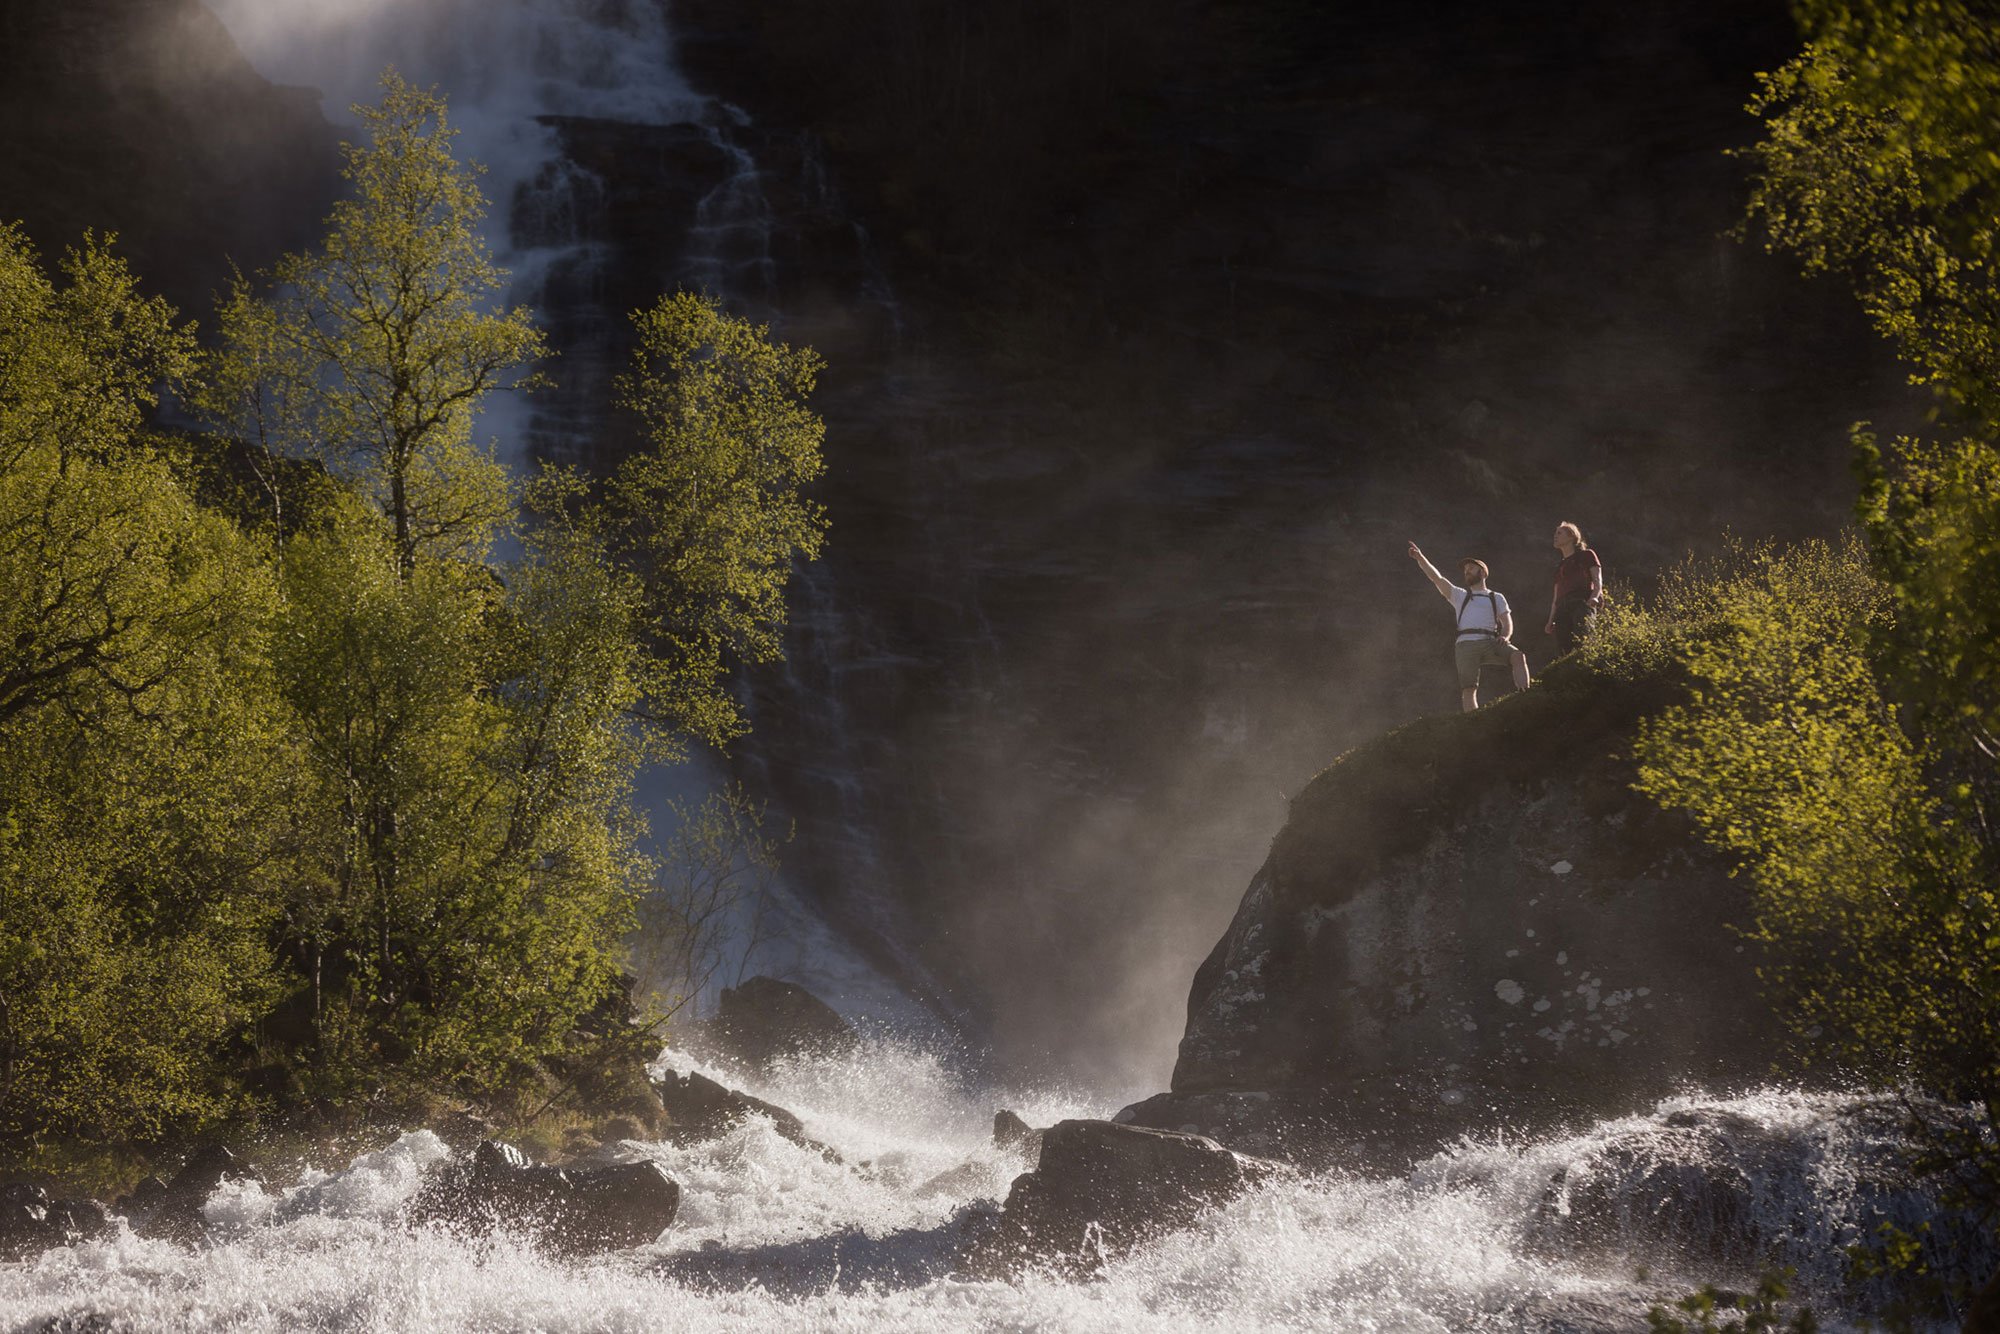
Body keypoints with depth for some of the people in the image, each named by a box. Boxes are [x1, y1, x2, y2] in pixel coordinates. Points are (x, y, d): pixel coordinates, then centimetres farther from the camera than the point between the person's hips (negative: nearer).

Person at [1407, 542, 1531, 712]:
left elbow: (1507, 623, 14)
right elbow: (1437, 578, 16)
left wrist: (1505, 636, -9)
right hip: (1466, 644, 1)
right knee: (1468, 689, -15)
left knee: (1518, 656, -28)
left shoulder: (1496, 598, 25)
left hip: (1490, 642, -1)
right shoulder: (1459, 596, 27)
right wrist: (1420, 558, 4)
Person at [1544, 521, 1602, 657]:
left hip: (1582, 603, -6)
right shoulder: (1560, 565, 31)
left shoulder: (1587, 555, 14)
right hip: (1563, 608, 6)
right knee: (1563, 652, -9)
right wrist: (1551, 621, 19)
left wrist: (1594, 597, -19)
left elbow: (1598, 582, 2)